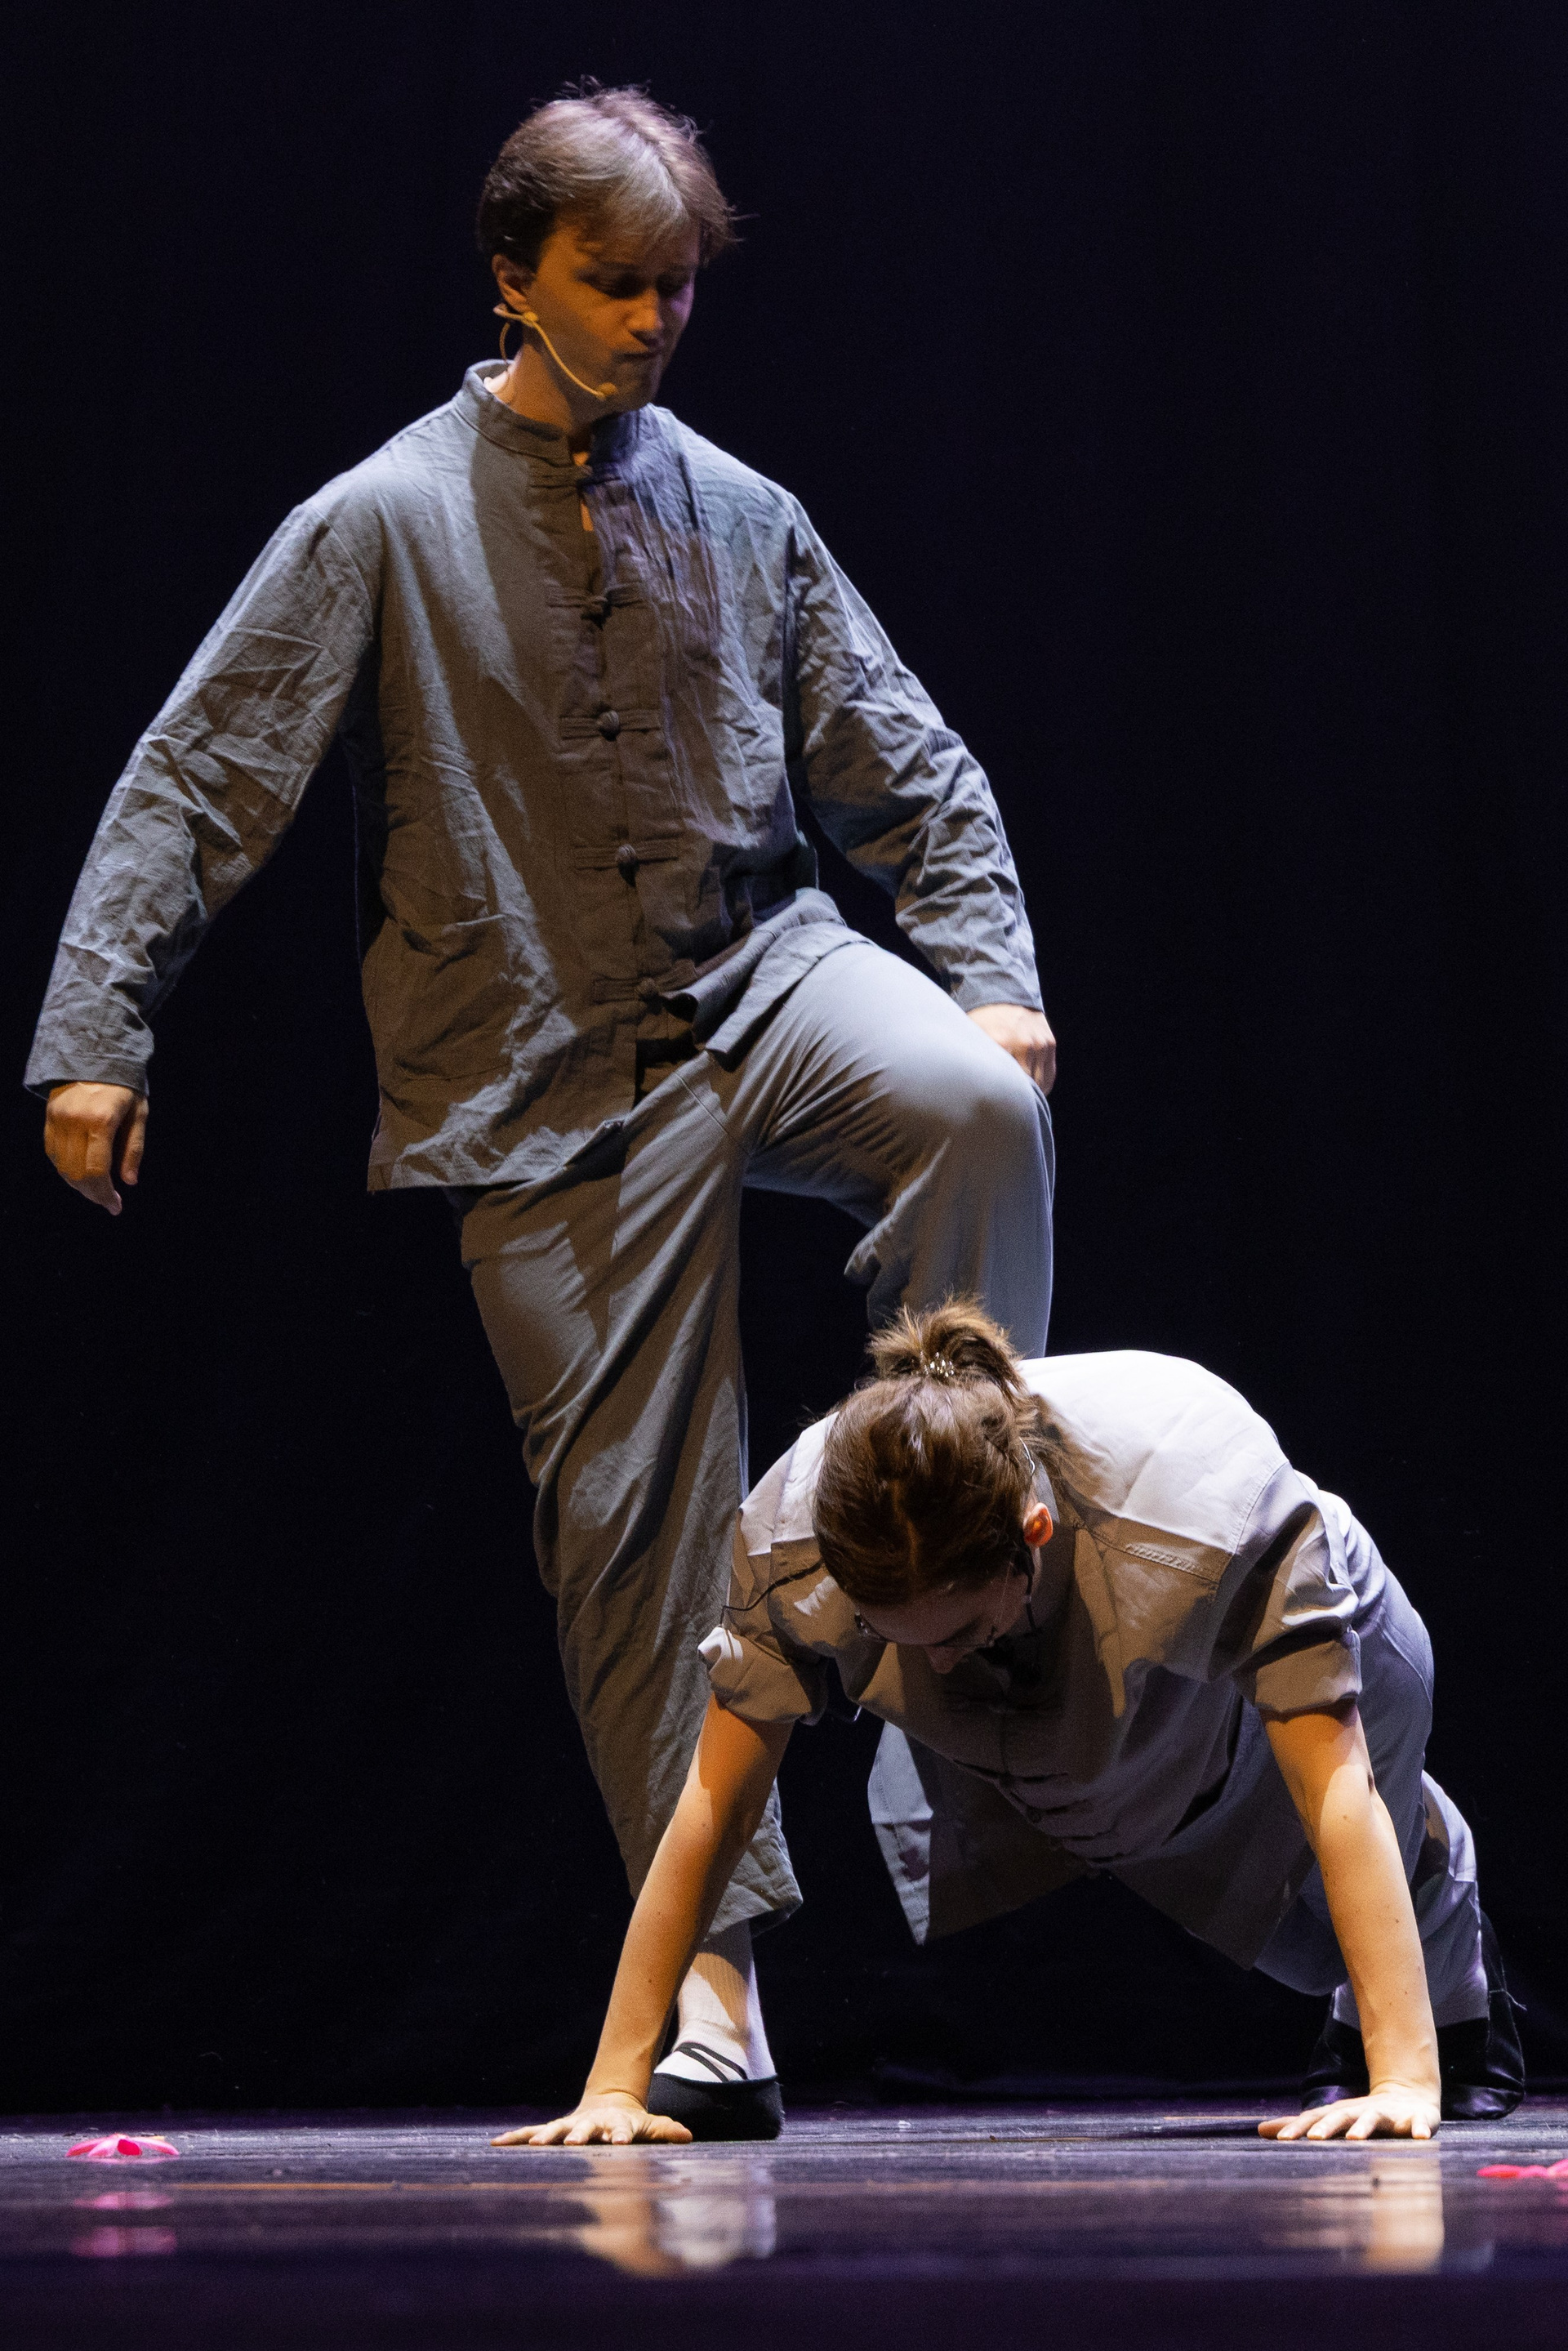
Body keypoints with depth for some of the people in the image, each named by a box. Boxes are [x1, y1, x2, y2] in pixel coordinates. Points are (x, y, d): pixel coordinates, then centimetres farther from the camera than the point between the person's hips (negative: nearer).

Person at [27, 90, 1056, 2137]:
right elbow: (196, 780, -2)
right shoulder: (382, 529, 1)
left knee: (975, 1105, -32)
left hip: (766, 983, 2)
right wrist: (95, 1034, -11)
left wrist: (993, 977, -4)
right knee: (629, 1507, -3)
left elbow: (909, 771, 12)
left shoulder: (742, 519, 11)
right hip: (550, 1079, -2)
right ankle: (711, 1966, 4)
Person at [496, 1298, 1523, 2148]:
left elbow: (1337, 1790, -45)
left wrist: (1405, 2079, -51)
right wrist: (615, 2086, -32)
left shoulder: (1212, 1507, -46)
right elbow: (716, 1803, -29)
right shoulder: (794, 1534, -37)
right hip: (1015, 1763, 2)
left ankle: (1456, 1994, 34)